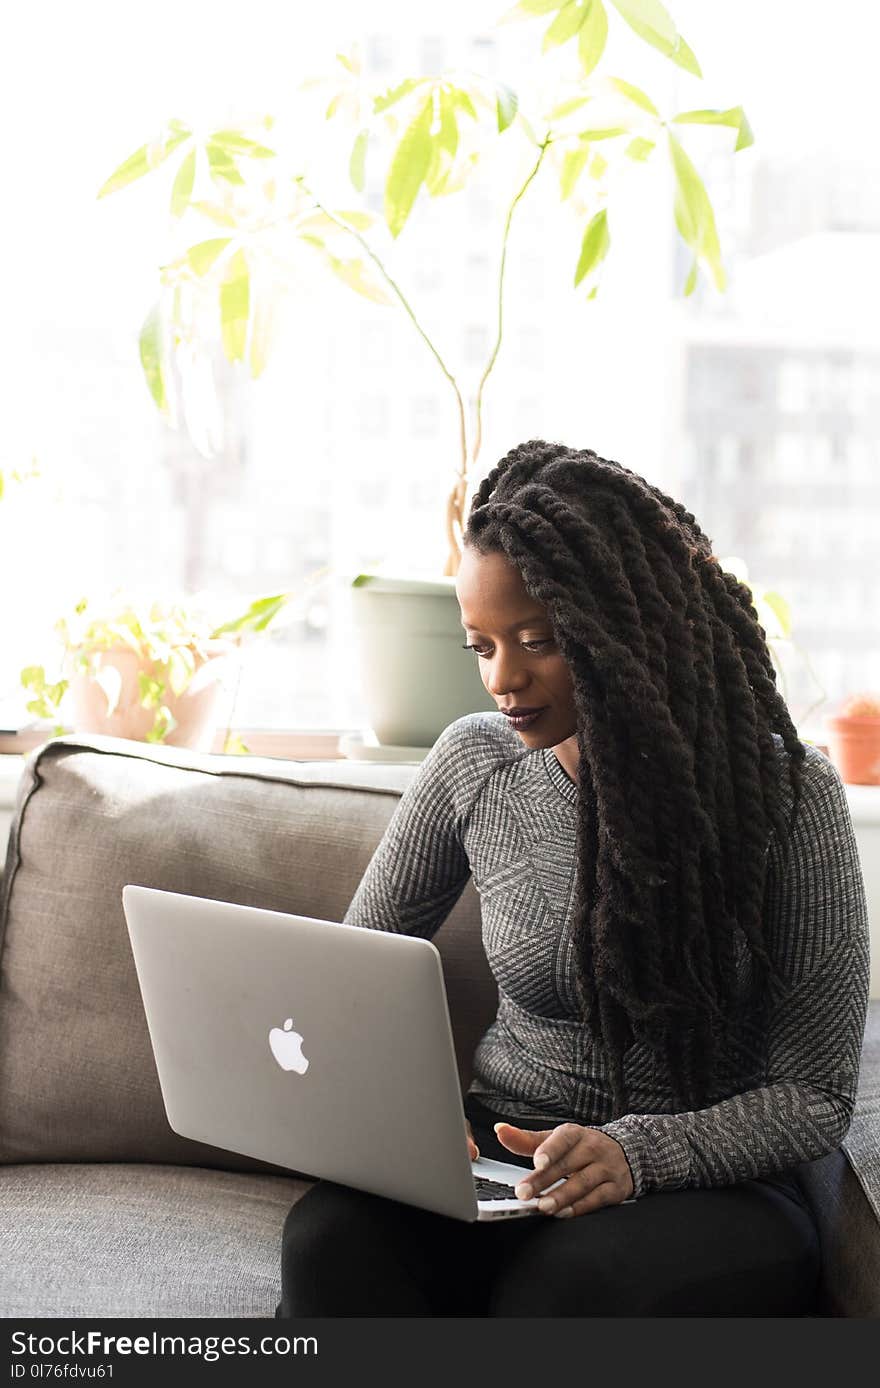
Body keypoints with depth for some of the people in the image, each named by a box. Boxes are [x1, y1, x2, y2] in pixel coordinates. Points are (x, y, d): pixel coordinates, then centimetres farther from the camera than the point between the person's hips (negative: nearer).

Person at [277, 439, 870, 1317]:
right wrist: (405, 1108, -10)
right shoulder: (473, 765, 2)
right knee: (331, 1237, -30)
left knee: (570, 1275, -38)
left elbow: (814, 1097, -7)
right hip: (498, 1159, 3)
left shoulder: (787, 793, -8)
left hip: (705, 1181, -3)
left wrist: (638, 1152, -24)